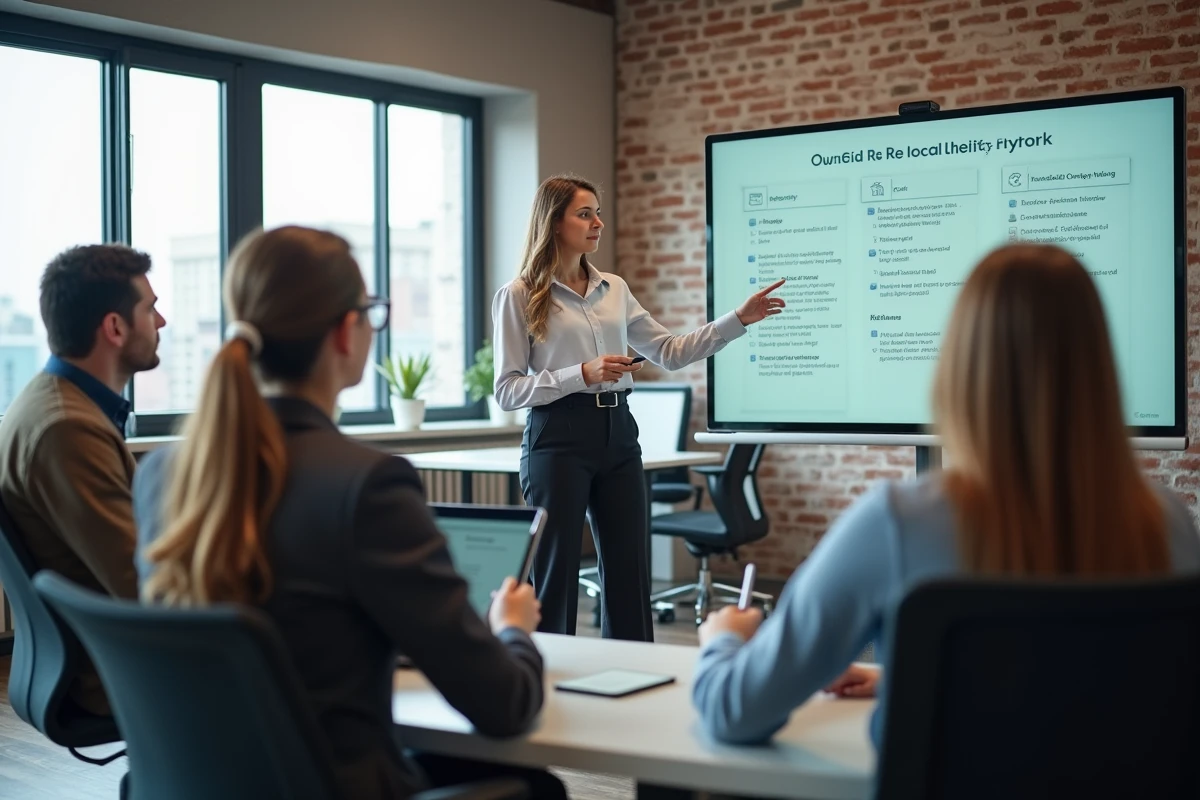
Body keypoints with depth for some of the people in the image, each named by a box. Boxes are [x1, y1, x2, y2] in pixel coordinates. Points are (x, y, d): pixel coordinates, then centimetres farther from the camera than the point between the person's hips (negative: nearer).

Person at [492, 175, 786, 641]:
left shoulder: (614, 289, 13)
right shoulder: (519, 297, -3)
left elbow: (670, 353, 14)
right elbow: (507, 390, -7)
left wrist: (740, 319, 6)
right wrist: (582, 375, -19)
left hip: (618, 434, 6)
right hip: (559, 437, -5)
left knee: (630, 573, 7)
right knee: (557, 575, 0)